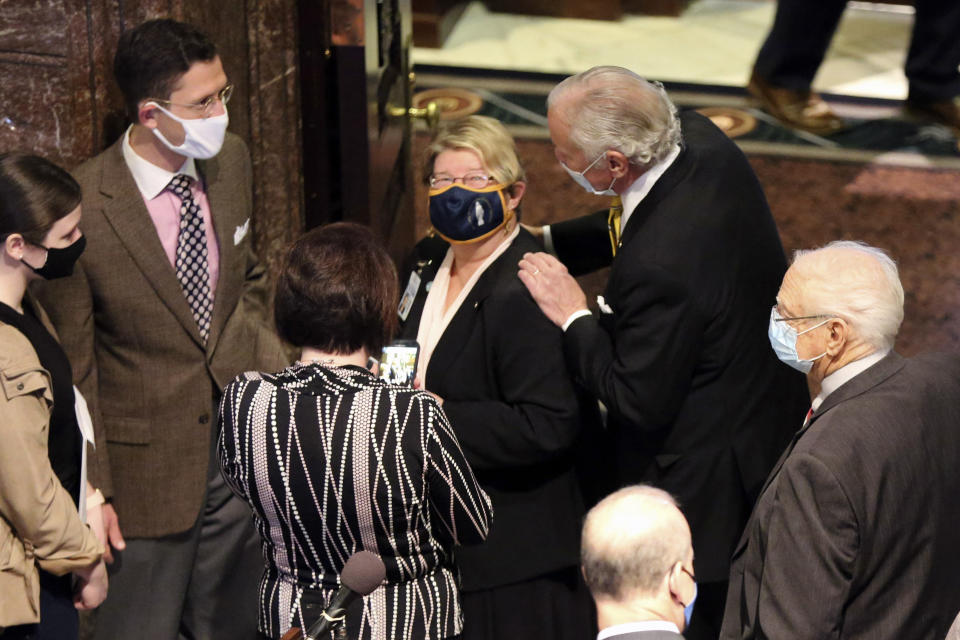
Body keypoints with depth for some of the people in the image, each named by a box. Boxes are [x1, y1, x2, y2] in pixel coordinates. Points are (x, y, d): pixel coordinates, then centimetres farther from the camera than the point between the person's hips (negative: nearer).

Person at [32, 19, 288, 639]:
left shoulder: (232, 159, -1)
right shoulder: (83, 207, -19)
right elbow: (71, 365, -11)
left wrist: (273, 365, 1)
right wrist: (93, 490, -11)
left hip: (242, 445, 5)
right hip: (147, 467, -5)